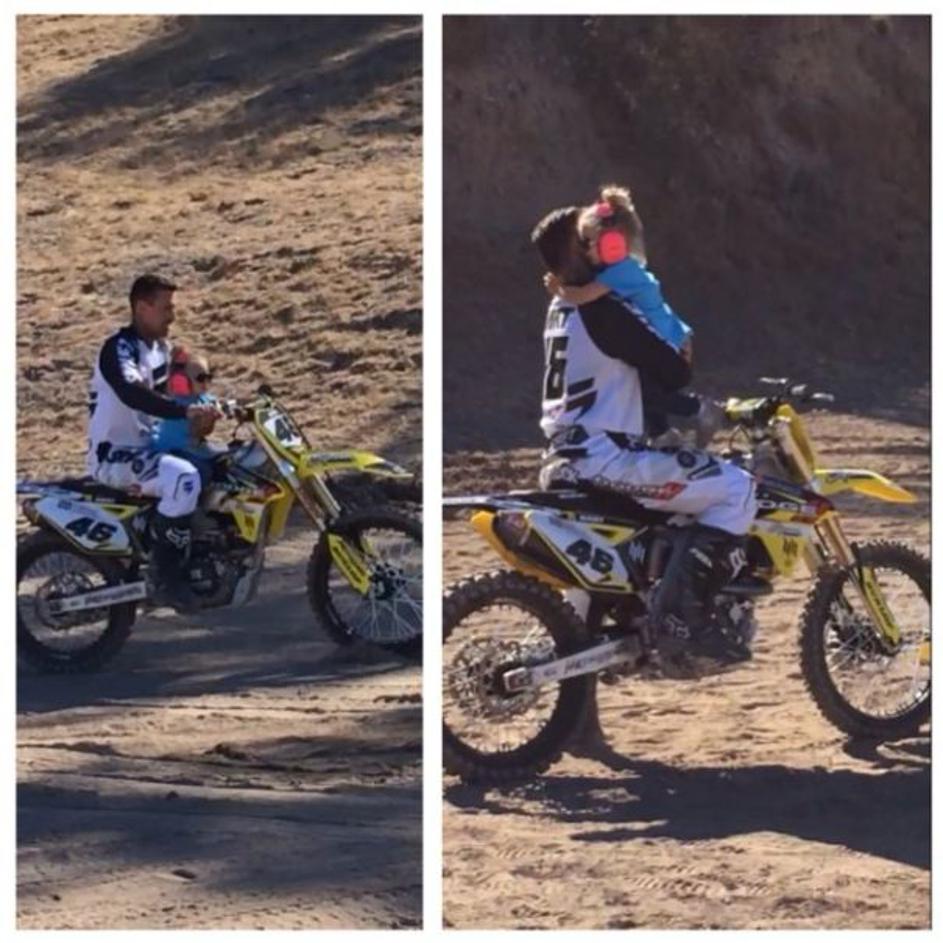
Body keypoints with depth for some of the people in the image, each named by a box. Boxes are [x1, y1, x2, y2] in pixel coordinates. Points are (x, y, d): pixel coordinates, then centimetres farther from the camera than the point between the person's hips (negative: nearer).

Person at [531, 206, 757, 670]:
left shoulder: (561, 309, 16)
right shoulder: (600, 310, -14)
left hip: (563, 459, 10)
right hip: (601, 456, -10)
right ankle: (681, 614, -19)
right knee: (736, 489, -13)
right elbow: (673, 371, -14)